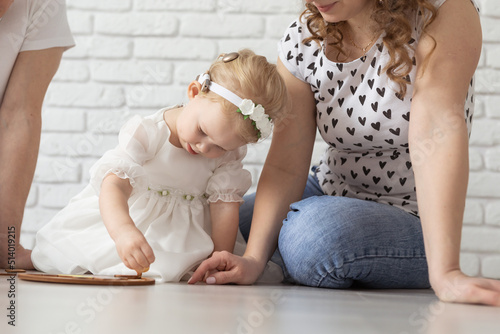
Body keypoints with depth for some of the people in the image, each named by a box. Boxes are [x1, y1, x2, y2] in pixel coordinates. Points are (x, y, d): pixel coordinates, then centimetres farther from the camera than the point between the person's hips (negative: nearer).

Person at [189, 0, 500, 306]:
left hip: (411, 221, -5)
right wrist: (253, 258, -28)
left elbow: (436, 131, -34)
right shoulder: (302, 40, -8)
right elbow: (286, 166, -13)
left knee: (315, 237, -33)